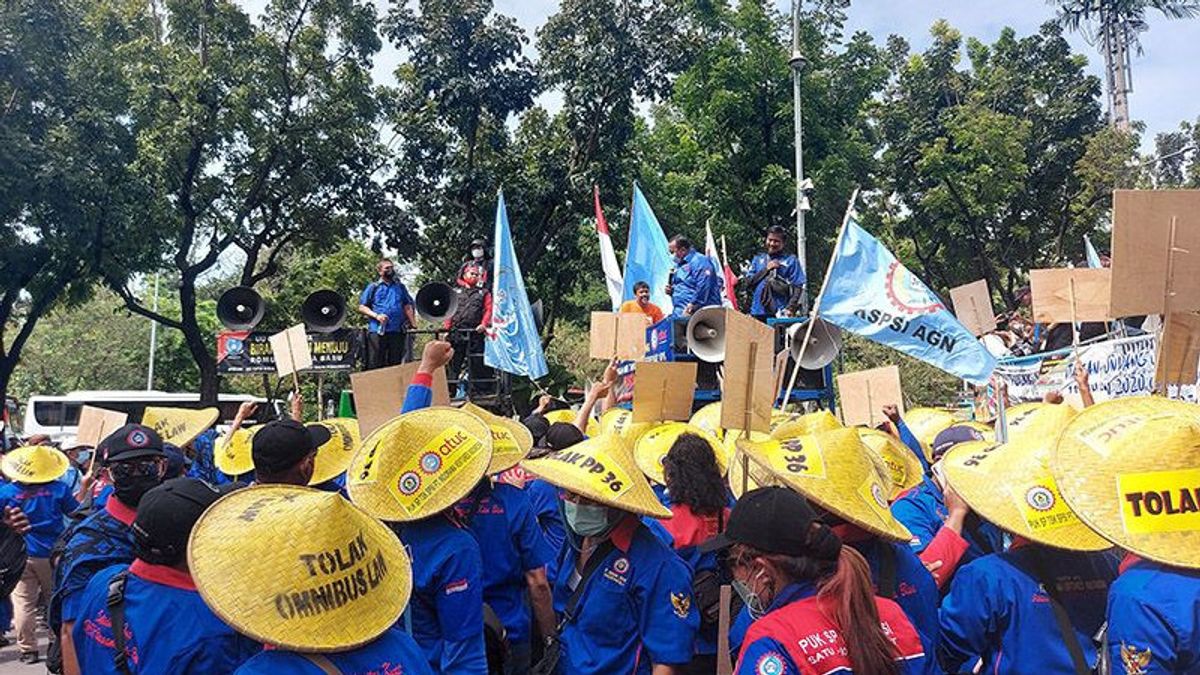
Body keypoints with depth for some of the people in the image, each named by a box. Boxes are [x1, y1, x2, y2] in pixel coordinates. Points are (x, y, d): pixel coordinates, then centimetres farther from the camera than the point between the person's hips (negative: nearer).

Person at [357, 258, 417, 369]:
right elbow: (361, 307, 5)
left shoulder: (400, 287, 18)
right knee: (375, 365, -4)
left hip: (397, 331, 3)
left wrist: (414, 324, 2)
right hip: (377, 331, -3)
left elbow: (407, 307, 15)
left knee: (395, 364, 5)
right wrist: (376, 315, -11)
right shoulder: (373, 287, 9)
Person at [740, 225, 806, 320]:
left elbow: (798, 288, 0)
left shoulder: (790, 260, 8)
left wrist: (791, 308, -15)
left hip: (780, 312, -4)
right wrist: (766, 269, -1)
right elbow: (747, 282, 9)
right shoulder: (757, 259, 20)